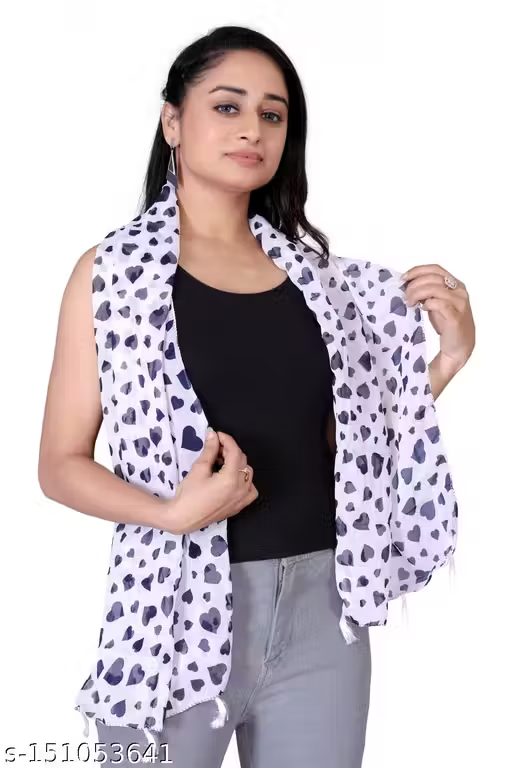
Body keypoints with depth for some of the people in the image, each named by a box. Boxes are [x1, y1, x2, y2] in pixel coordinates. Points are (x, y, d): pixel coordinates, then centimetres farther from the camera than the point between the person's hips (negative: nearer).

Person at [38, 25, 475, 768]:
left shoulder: (309, 270, 5)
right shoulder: (113, 270, -5)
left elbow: (344, 444, 10)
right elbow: (61, 465, -3)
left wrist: (447, 358, -2)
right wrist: (174, 511, -21)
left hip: (321, 609, 4)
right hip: (176, 610, -3)